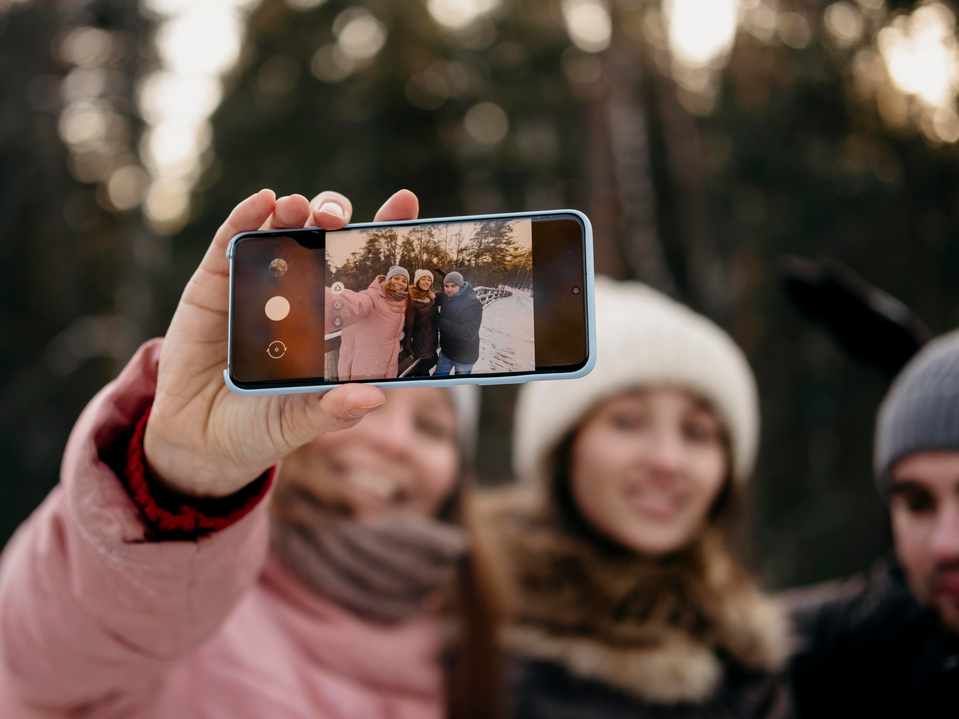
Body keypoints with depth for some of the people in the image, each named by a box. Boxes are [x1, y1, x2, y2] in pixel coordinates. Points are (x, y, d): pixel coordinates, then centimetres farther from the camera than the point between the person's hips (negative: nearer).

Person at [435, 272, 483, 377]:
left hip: (464, 356, -7)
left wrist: (441, 322, -28)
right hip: (446, 351, 7)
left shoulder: (472, 303, -24)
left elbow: (469, 332, -32)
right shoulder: (445, 298, -1)